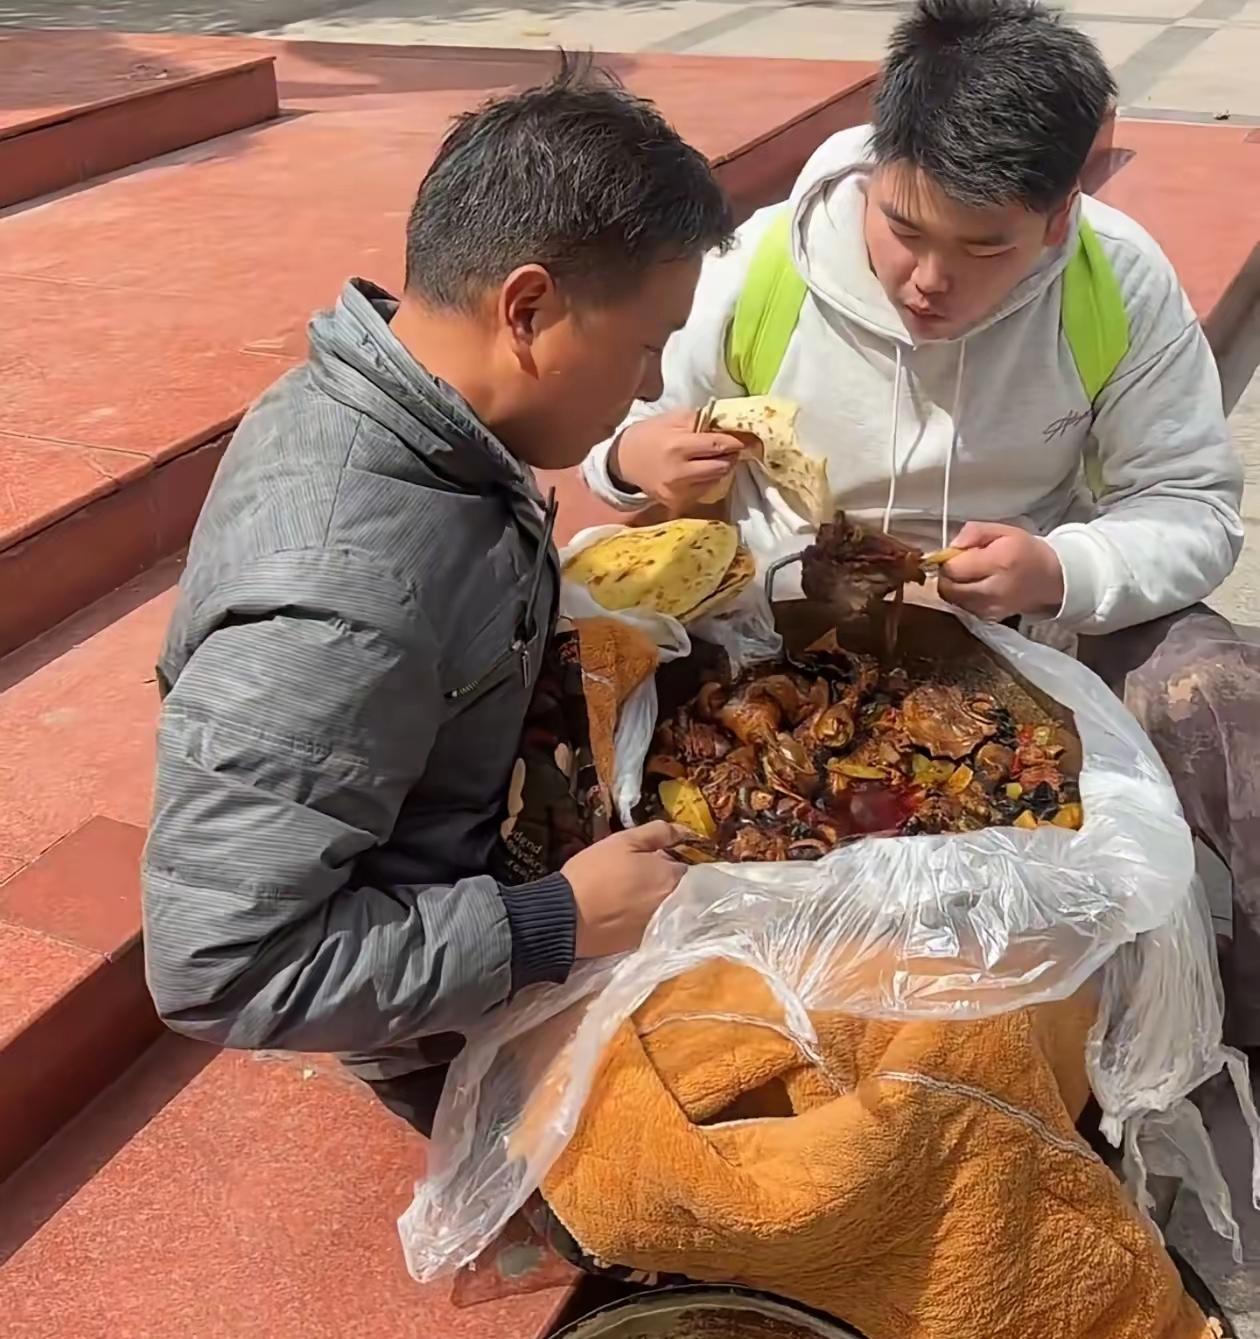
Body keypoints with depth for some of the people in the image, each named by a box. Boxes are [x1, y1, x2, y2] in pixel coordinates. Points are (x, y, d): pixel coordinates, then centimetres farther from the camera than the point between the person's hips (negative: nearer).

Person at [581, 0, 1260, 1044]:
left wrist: (1062, 574, -33)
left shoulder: (1123, 286, -14)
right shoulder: (754, 268, -15)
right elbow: (630, 432, -1)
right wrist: (632, 459, -28)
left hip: (1042, 618, 1)